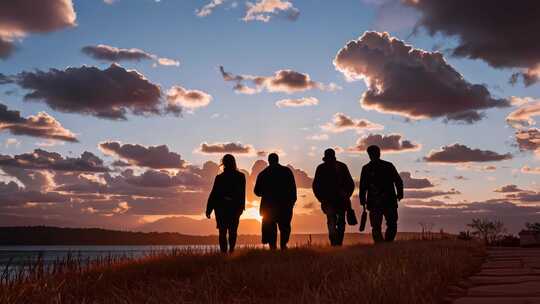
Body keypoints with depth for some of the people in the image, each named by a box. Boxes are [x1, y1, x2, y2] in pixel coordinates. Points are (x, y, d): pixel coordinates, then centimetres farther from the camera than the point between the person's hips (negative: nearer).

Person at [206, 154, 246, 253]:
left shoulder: (219, 177, -10)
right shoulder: (241, 176, -4)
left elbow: (213, 194, -8)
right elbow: (242, 193, -2)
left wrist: (209, 209, -2)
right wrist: (241, 207, 7)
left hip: (221, 207, -2)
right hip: (235, 207, 2)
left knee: (222, 231, 6)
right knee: (233, 230, 14)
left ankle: (224, 252, -1)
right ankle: (231, 250, 5)